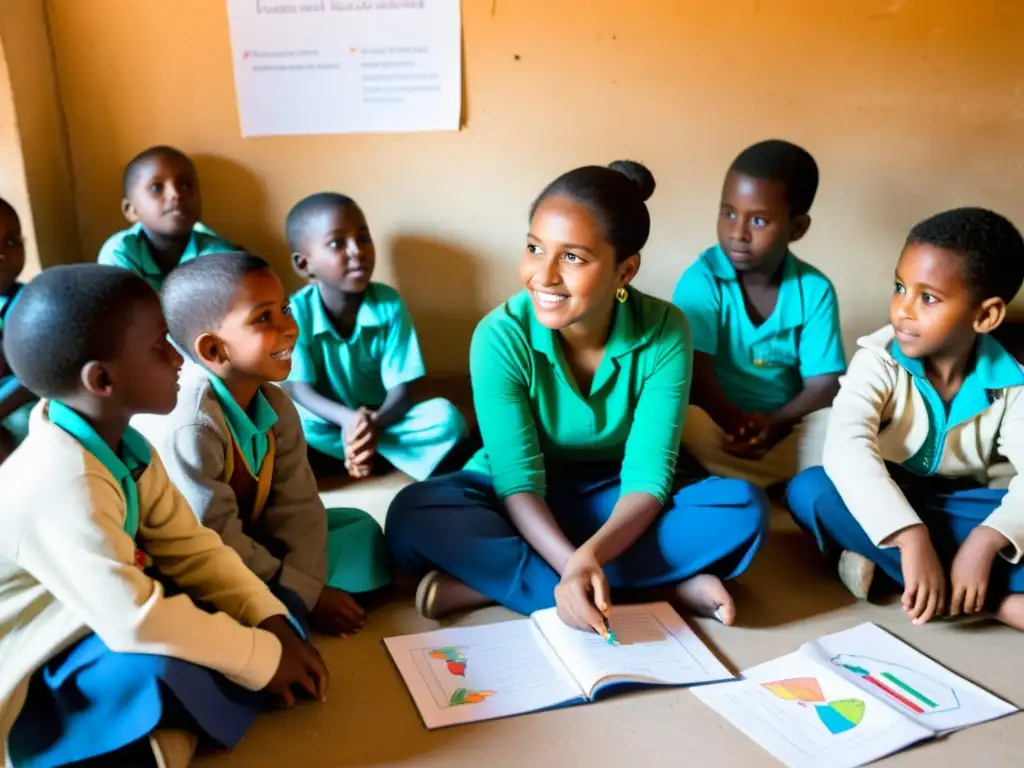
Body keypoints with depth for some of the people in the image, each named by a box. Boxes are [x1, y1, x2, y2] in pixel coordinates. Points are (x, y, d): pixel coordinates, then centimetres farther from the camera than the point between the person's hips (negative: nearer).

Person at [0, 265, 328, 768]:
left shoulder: (122, 446, -4)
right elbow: (136, 621, -36)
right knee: (161, 668, -37)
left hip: (95, 624, 9)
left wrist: (273, 622, -10)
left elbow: (189, 546, 0)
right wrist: (262, 658, -25)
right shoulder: (64, 486, -33)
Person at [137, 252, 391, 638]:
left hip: (253, 541, 8)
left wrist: (305, 583, -20)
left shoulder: (274, 404, -3)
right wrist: (306, 595, -20)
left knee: (364, 532, 2)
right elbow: (214, 543, -28)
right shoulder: (188, 426, -30)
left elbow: (296, 503, -6)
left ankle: (283, 596, -7)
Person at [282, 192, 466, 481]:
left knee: (446, 417, -24)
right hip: (331, 424, 0)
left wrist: (375, 424, -38)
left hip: (383, 422, 0)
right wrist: (348, 420, -39)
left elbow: (401, 389, -15)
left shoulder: (389, 304, -13)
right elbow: (298, 389, -19)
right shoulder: (296, 312, -15)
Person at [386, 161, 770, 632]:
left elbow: (648, 477, -21)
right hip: (525, 507, -1)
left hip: (614, 503, 1)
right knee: (413, 514, -29)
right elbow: (519, 482, -23)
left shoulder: (664, 332, -19)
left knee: (745, 508, -25)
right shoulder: (501, 336, -22)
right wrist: (571, 566, -41)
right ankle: (660, 586, -29)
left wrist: (590, 555, -40)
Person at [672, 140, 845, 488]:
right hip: (720, 427, -2)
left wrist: (775, 423, -25)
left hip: (787, 428, 2)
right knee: (684, 425, -34)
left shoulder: (815, 290, -1)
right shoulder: (701, 279, -10)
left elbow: (824, 384, -6)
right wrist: (739, 425, -31)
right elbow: (696, 373, -17)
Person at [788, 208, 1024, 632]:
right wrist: (911, 538, -44)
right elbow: (846, 446, -33)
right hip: (881, 503, 0)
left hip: (953, 507, 1)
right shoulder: (880, 360, -17)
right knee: (810, 490, -34)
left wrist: (984, 543, -38)